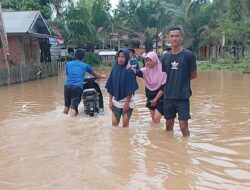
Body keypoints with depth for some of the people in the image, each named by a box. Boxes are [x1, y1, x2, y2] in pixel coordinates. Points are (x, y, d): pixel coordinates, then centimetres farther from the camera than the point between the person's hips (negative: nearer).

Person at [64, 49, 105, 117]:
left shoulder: (68, 64, 19)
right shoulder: (85, 65, 15)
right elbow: (95, 74, 30)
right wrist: (102, 77, 49)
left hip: (67, 85, 3)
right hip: (77, 87, -3)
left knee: (67, 105, 21)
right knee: (73, 107, -9)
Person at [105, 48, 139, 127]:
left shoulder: (129, 70, -11)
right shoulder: (115, 69, 2)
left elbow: (131, 89, -12)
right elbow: (110, 87, 5)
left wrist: (127, 103, -14)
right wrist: (110, 101, 2)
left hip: (127, 101, -4)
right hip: (116, 102, 4)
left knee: (125, 124, 3)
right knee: (114, 123, 5)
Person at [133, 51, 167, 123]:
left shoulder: (161, 71, -15)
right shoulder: (146, 70, -3)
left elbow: (163, 87, -15)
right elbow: (138, 72, -23)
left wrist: (155, 99, -15)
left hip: (160, 98, -5)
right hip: (150, 97, 5)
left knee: (156, 118, -10)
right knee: (153, 119, 12)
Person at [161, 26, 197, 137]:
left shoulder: (188, 55, -6)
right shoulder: (165, 57, 5)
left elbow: (193, 75, 1)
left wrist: (182, 80, 1)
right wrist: (172, 82, 2)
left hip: (183, 96, -4)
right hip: (168, 96, 4)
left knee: (183, 126, -1)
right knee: (169, 124, 13)